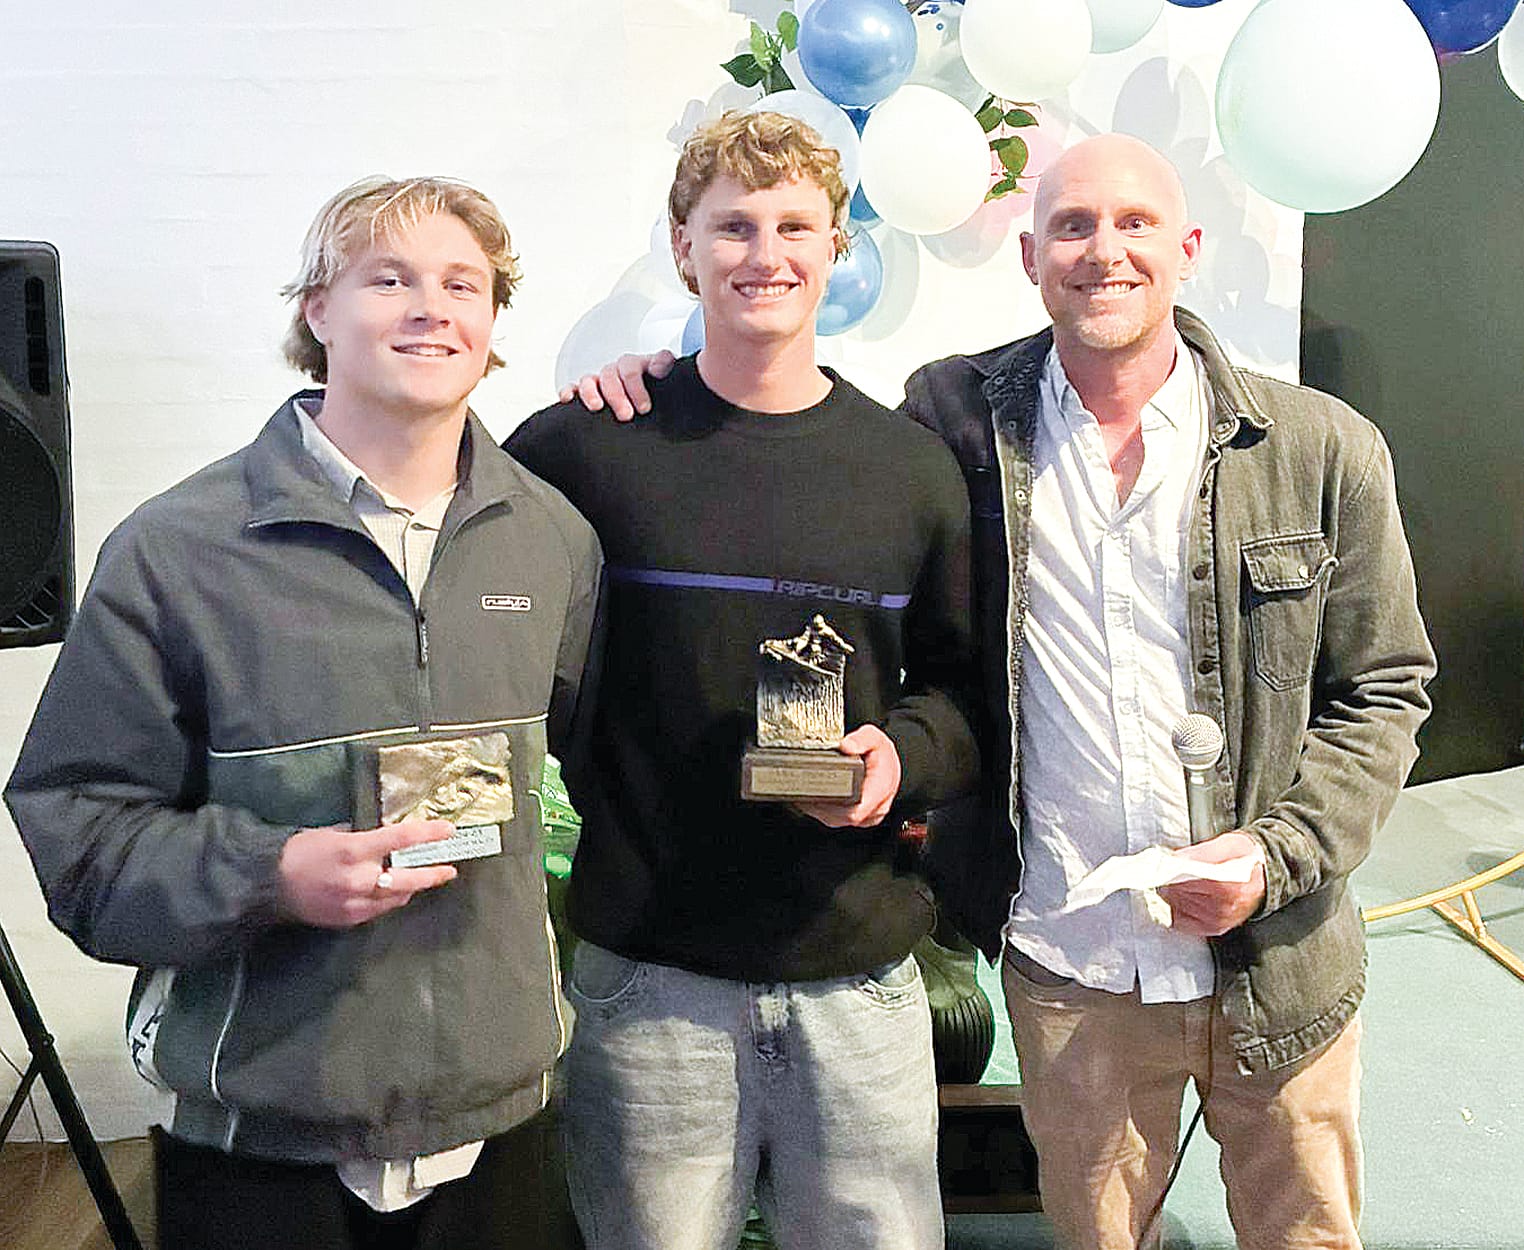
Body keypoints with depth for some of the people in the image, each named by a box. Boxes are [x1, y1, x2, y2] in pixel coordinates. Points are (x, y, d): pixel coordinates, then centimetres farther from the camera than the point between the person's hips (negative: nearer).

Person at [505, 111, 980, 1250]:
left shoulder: (914, 465, 4)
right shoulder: (588, 449, -3)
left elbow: (961, 685, 11)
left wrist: (904, 753, -9)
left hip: (863, 978, 2)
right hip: (647, 984, -2)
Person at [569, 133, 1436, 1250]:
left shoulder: (1323, 449, -5)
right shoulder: (958, 419, -4)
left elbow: (1383, 689, 1)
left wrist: (1279, 853, -12)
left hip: (1278, 961, 1)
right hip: (1065, 967, 0)